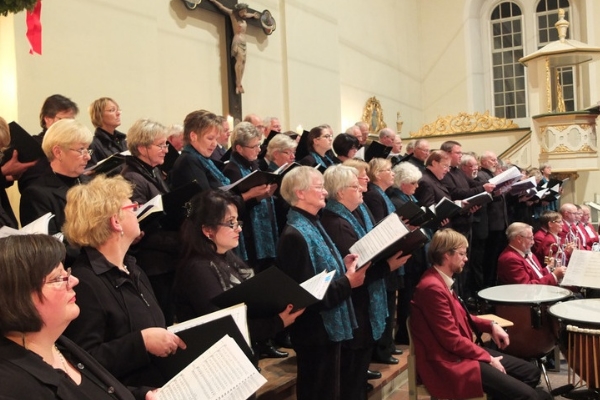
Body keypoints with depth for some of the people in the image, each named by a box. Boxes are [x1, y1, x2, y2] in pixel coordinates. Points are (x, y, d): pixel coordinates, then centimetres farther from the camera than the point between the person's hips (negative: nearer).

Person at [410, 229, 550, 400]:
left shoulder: (442, 281, 9)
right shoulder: (433, 287, -23)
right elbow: (452, 340, -21)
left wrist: (491, 326, 8)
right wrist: (487, 358, -9)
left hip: (462, 352, 11)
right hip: (450, 363, -11)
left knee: (531, 371, 12)